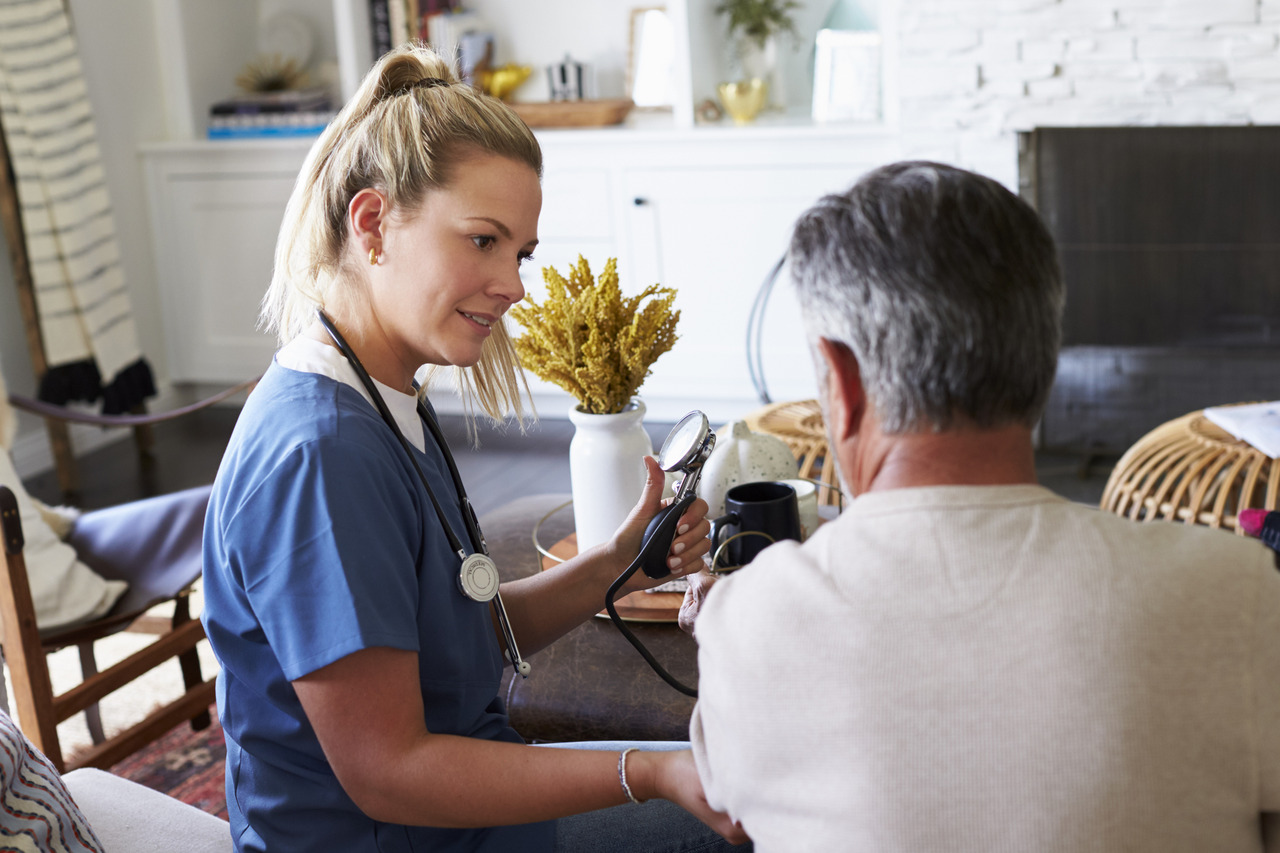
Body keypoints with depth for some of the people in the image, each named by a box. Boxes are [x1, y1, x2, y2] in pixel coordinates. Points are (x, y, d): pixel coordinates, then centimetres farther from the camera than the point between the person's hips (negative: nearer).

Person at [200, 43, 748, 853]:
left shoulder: (386, 407, 2)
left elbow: (473, 635, 7)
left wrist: (615, 566, -9)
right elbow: (385, 772, -26)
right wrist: (650, 776, -26)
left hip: (461, 786, 9)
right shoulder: (319, 453, -28)